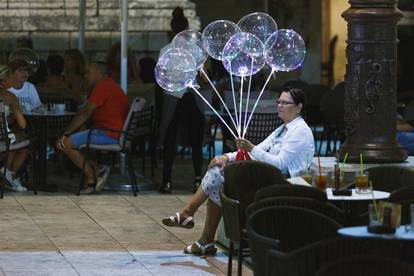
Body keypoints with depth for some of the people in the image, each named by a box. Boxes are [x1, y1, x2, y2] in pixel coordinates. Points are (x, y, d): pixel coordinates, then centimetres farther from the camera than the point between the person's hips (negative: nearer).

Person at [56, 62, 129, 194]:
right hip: (117, 134, 11)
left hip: (109, 134, -11)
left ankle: (92, 176, -6)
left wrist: (66, 133, -13)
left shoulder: (103, 87, -11)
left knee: (66, 143, -12)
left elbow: (85, 114, -16)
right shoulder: (110, 85, 23)